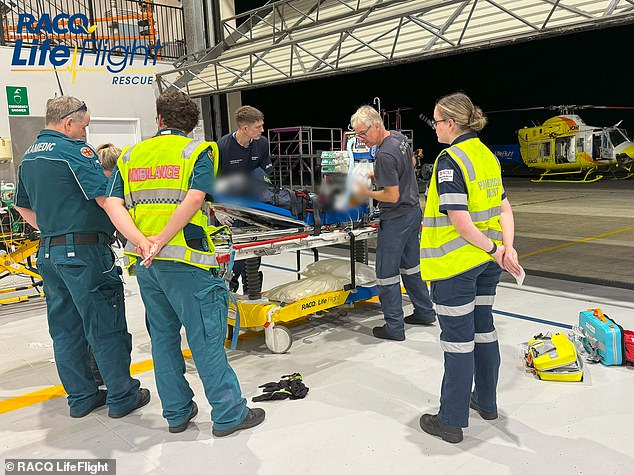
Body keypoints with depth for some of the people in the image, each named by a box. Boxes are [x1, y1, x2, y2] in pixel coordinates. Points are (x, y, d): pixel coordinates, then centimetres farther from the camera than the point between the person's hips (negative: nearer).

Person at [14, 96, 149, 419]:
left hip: (49, 253, 9)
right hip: (84, 253, -9)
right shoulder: (74, 150, -13)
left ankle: (81, 397, 25)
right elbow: (105, 198, -22)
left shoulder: (29, 156, 15)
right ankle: (122, 397, 12)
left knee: (65, 330, 14)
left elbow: (23, 206, 23)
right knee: (105, 329, 2)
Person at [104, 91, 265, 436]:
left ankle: (176, 412, 26)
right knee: (206, 337, 2)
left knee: (163, 336, 16)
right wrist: (161, 240, -18)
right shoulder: (197, 152, -1)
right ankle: (228, 414, 12)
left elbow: (113, 204, -1)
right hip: (184, 259, -5)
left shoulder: (130, 156, 13)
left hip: (145, 264, 6)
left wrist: (141, 240, -12)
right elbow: (193, 200, -18)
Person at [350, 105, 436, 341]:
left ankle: (394, 327, 10)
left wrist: (366, 193, -11)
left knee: (387, 273, 2)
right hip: (413, 211, 10)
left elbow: (392, 196, -25)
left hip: (395, 219, -10)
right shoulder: (399, 137, 4)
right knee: (410, 265, 21)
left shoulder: (385, 155, -26)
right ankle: (425, 312, 33)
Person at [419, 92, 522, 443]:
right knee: (483, 328, 19)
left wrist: (494, 249, -14)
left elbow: (459, 219, -24)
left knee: (458, 338, 0)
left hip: (456, 262, -8)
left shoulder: (449, 160, -17)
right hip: (486, 261, 8)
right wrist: (506, 246, -3)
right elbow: (504, 208, 8)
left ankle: (452, 421, 12)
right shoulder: (487, 155, 10)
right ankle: (486, 401, 36)